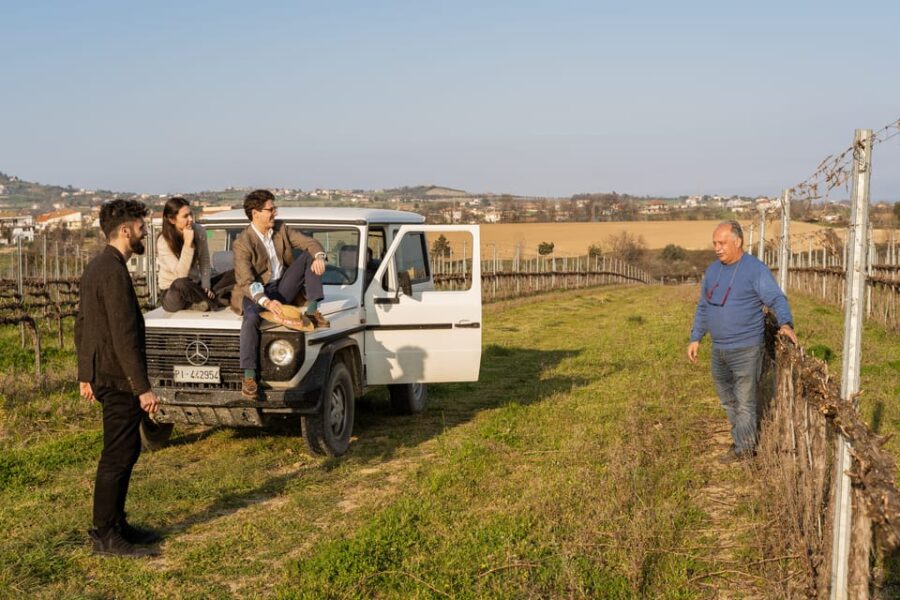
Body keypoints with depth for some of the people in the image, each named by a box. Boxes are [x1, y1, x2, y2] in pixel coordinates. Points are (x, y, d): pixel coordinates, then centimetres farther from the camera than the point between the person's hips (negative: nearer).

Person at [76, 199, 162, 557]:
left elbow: (82, 324, 20)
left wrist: (85, 374, 25)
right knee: (117, 457, -3)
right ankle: (104, 537, 5)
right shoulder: (114, 272, -19)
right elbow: (124, 335, -23)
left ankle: (116, 525, 26)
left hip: (103, 375, 10)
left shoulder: (95, 268, 14)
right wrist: (143, 388, -22)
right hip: (119, 379, -10)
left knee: (126, 451, 17)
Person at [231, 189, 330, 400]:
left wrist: (319, 256, -25)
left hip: (282, 288, 6)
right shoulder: (242, 243, -13)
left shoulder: (281, 230, 6)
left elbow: (310, 243, 1)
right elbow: (246, 282, -23)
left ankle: (312, 312, -16)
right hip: (256, 292, -5)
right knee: (251, 319, -37)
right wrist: (267, 302, -39)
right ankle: (249, 377, -38)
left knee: (309, 256, -9)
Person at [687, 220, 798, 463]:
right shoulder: (713, 270, 8)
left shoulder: (756, 270, -12)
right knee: (727, 398, 19)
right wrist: (695, 338, 13)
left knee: (744, 401, 3)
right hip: (719, 350, 7)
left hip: (746, 350, -7)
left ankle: (744, 448, 16)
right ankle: (742, 436, 36)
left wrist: (786, 323, -37)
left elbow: (777, 299, -19)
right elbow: (703, 307, 16)